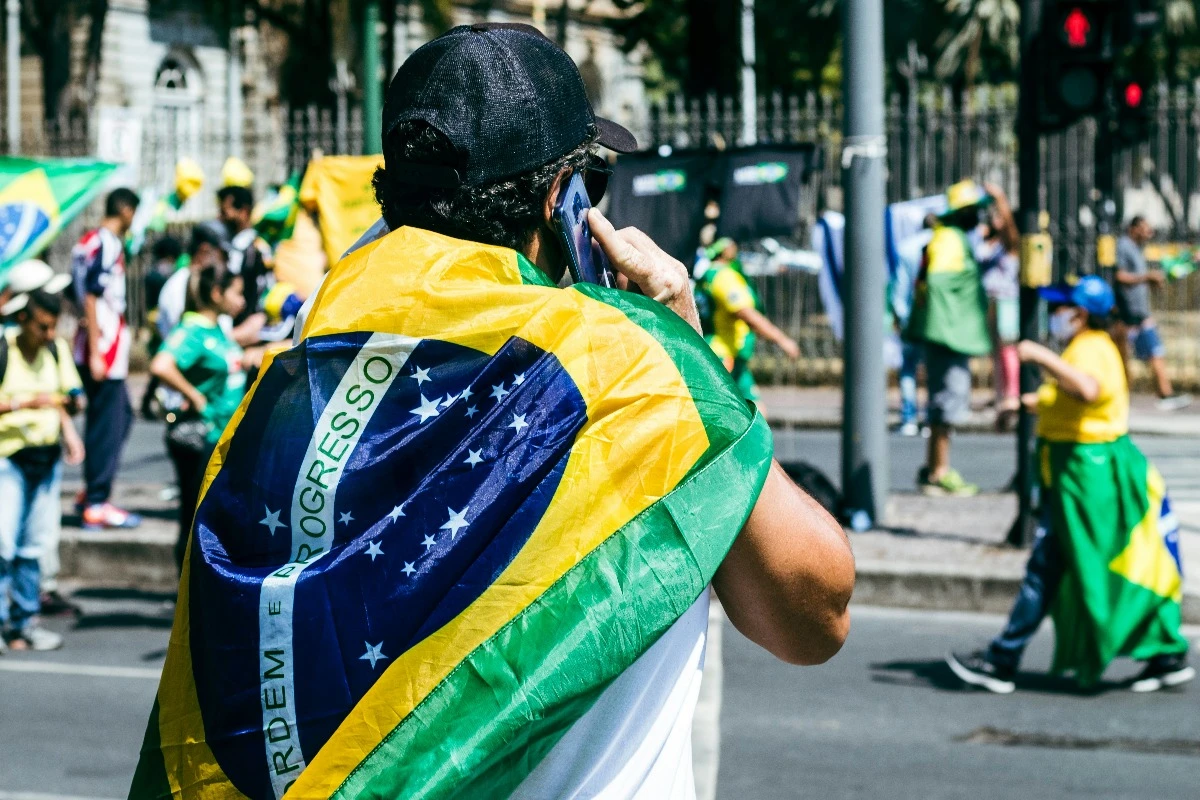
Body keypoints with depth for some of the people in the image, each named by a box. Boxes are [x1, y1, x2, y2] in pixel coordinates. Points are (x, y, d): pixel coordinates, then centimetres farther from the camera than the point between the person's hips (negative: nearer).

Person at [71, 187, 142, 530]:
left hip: (95, 348, 10)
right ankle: (97, 504, -2)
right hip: (105, 348, -10)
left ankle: (92, 490, 22)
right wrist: (95, 353, -20)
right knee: (106, 425, -5)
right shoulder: (108, 245, -14)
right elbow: (92, 299, -19)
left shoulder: (88, 242, 13)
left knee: (122, 415, 19)